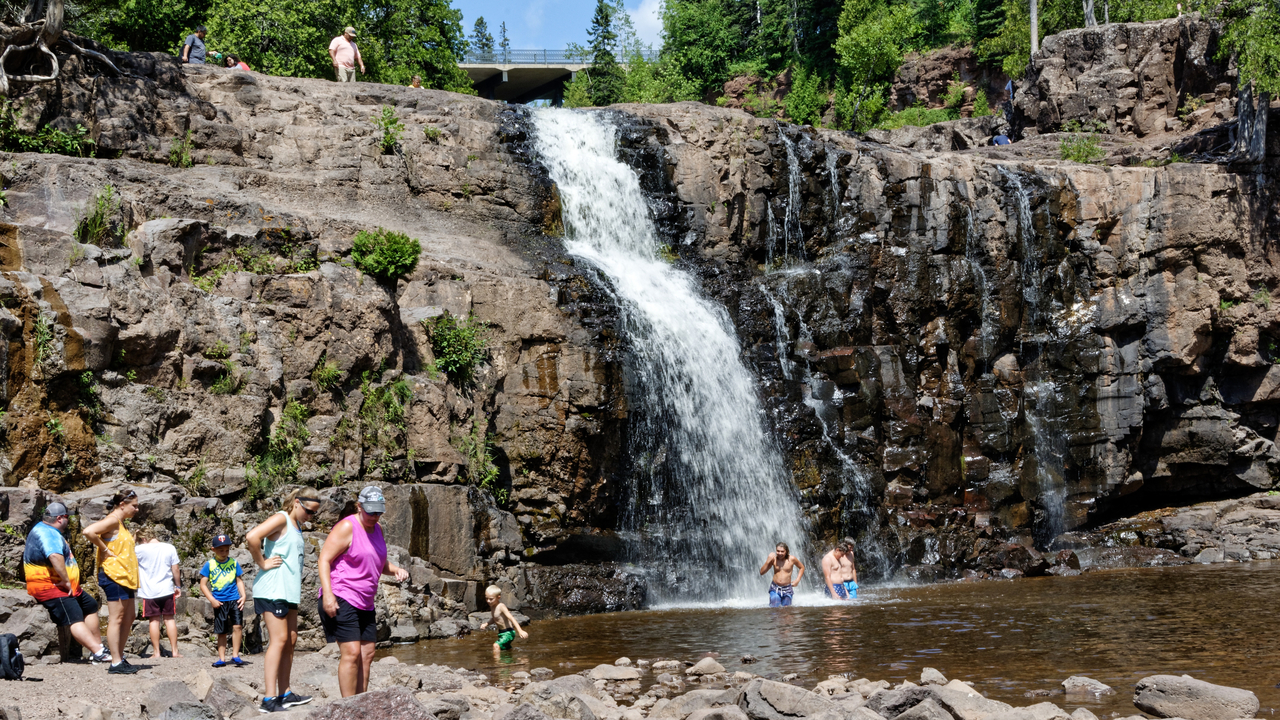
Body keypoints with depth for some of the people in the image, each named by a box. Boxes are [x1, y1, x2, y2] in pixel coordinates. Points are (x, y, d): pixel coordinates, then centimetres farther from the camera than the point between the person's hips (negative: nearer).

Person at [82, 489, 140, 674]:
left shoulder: (121, 524, 18)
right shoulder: (113, 520, -12)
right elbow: (88, 532, -26)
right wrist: (105, 550, -18)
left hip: (125, 576, 10)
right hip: (114, 575, -10)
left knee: (129, 617, 12)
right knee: (116, 618, -8)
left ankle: (120, 658, 18)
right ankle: (116, 663, -7)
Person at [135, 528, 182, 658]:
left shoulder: (140, 549, -8)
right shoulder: (170, 548, 0)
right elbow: (175, 569, 3)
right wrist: (178, 586, 12)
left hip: (149, 592, -2)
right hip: (167, 589, 2)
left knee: (154, 620, 3)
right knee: (169, 618, 9)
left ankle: (156, 652, 3)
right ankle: (174, 650, 9)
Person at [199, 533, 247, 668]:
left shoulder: (233, 563, 6)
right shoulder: (209, 565, 0)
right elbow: (203, 584, 0)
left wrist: (243, 596, 0)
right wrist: (212, 600, -9)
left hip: (234, 600, 1)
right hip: (219, 602, -1)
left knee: (237, 626, -14)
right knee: (222, 632, 5)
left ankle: (235, 655, -6)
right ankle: (221, 658, 15)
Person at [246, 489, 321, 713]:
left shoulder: (296, 526, 18)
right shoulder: (281, 519, -10)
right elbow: (252, 537, -25)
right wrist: (262, 563, -16)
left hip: (289, 591, 10)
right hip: (273, 589, -10)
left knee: (290, 641, 11)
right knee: (279, 640, -13)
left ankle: (284, 694, 17)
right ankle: (268, 698, -15)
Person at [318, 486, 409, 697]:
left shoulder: (377, 529, 15)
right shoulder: (347, 528, -10)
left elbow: (380, 564, 28)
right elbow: (324, 559, -15)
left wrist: (397, 570, 5)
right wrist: (327, 594, -25)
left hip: (365, 604, 9)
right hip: (341, 600, -9)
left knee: (367, 654, 7)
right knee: (352, 652, -15)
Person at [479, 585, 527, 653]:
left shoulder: (501, 607, -24)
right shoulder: (492, 606, 1)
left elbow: (511, 618, -30)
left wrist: (520, 631, -37)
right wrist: (486, 624, 2)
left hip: (508, 632, -10)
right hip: (501, 632, 10)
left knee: (496, 645, -30)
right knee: (506, 648, 29)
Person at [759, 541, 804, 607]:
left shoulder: (792, 559, -5)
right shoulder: (773, 559, -3)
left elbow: (802, 567, 13)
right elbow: (762, 572, -2)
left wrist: (797, 580, 2)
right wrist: (768, 561, -14)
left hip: (787, 590, 0)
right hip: (775, 589, 0)